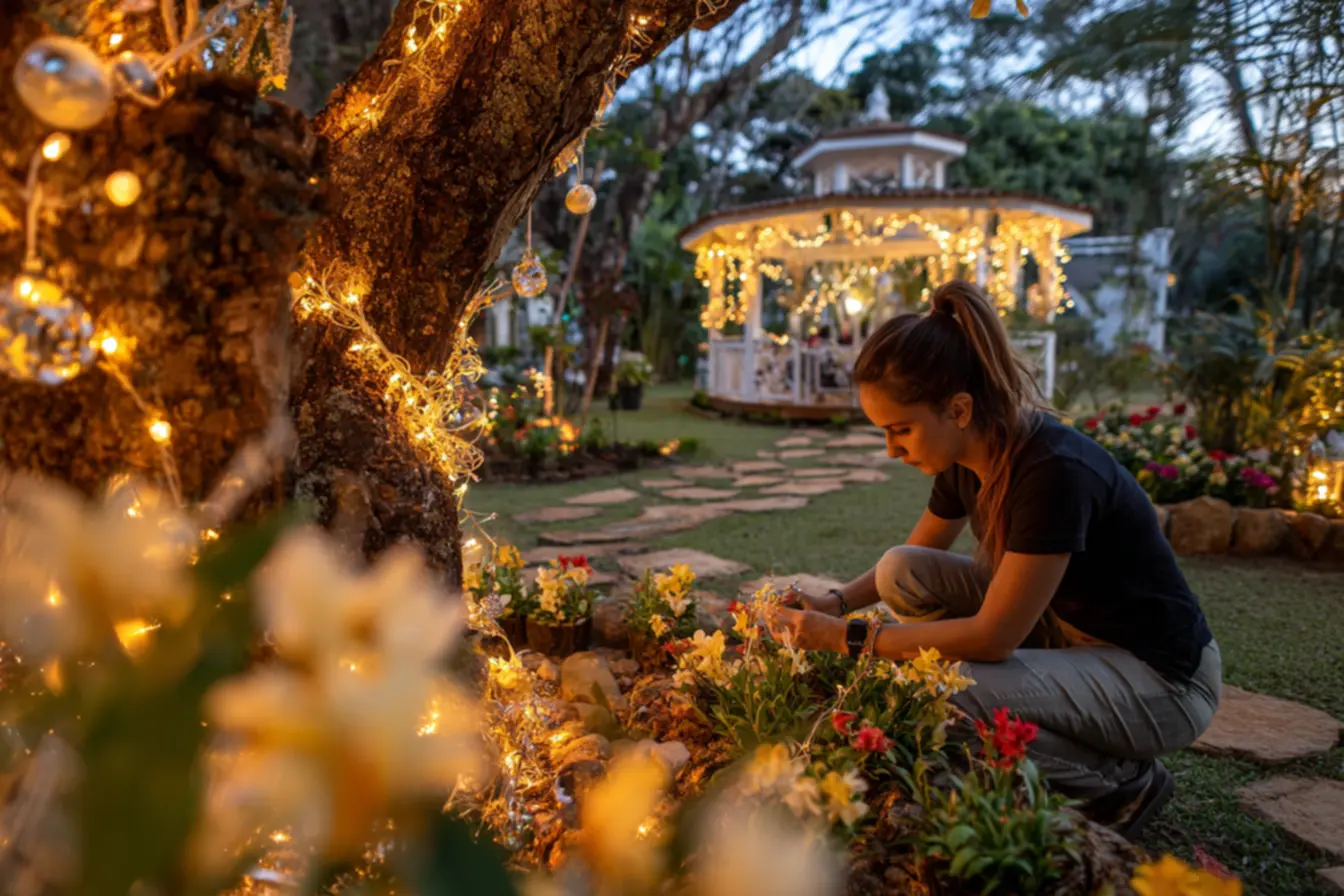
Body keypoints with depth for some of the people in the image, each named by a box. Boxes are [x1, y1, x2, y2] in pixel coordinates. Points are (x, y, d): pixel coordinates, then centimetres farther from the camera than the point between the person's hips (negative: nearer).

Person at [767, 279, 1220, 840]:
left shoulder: (1056, 472, -31)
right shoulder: (965, 460, -6)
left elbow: (992, 637, -29)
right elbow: (914, 558, 11)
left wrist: (846, 638, -24)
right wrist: (837, 602, -6)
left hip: (1164, 682, -8)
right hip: (1063, 633, 8)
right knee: (902, 573, -6)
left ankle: (1123, 784, -1)